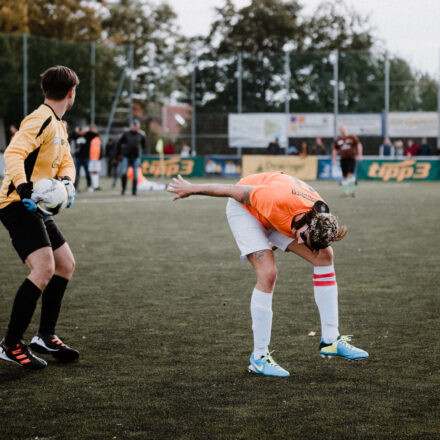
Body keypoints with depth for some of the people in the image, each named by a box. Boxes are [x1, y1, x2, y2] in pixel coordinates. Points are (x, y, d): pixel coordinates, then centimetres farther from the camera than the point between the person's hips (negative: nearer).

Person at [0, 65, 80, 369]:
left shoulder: (59, 126, 16)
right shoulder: (40, 121, -15)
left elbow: (66, 161, 18)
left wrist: (67, 182, -5)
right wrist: (25, 190, -41)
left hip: (36, 207, 11)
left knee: (66, 265, 14)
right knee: (44, 268, -21)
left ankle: (46, 336, 23)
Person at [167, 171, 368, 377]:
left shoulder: (321, 219, -25)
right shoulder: (278, 199, -42)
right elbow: (237, 190, -28)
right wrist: (192, 189, -16)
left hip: (275, 218, 6)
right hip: (244, 207, -6)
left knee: (325, 256, -5)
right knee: (268, 273, -23)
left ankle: (330, 340, 3)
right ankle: (259, 357, -13)